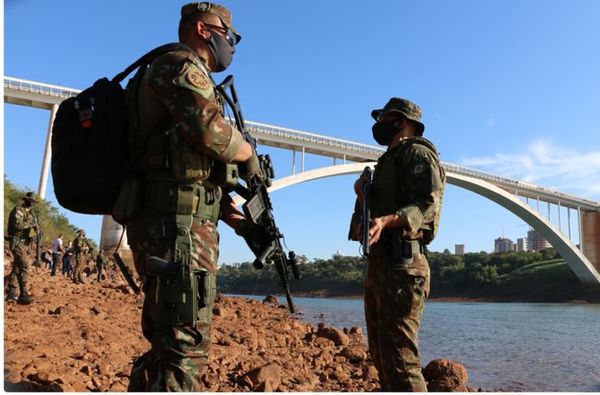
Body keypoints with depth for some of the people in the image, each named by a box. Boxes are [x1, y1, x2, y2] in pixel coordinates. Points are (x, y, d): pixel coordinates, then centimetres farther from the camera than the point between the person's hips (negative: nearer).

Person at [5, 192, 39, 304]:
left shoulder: (31, 213, 17)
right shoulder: (18, 210, -8)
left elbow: (36, 228, 18)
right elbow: (17, 224, -24)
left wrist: (36, 227, -4)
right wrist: (30, 224, -14)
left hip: (25, 243, 9)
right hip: (17, 242, -9)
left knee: (17, 267, 12)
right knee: (25, 266, -17)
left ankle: (11, 293, 18)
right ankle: (23, 294, -19)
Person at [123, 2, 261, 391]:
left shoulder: (170, 74, 28)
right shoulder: (182, 66, -3)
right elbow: (211, 131, -22)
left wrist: (223, 206, 13)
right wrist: (249, 155, -2)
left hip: (164, 220, 10)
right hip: (179, 223, -10)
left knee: (165, 346, 15)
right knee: (185, 350, -10)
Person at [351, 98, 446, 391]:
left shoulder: (418, 153, -2)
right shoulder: (388, 161, 27)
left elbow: (428, 203, -17)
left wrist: (387, 220, -32)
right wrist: (364, 195, 5)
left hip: (400, 263, -10)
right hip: (378, 262, 10)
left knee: (399, 356, -13)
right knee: (381, 354, 14)